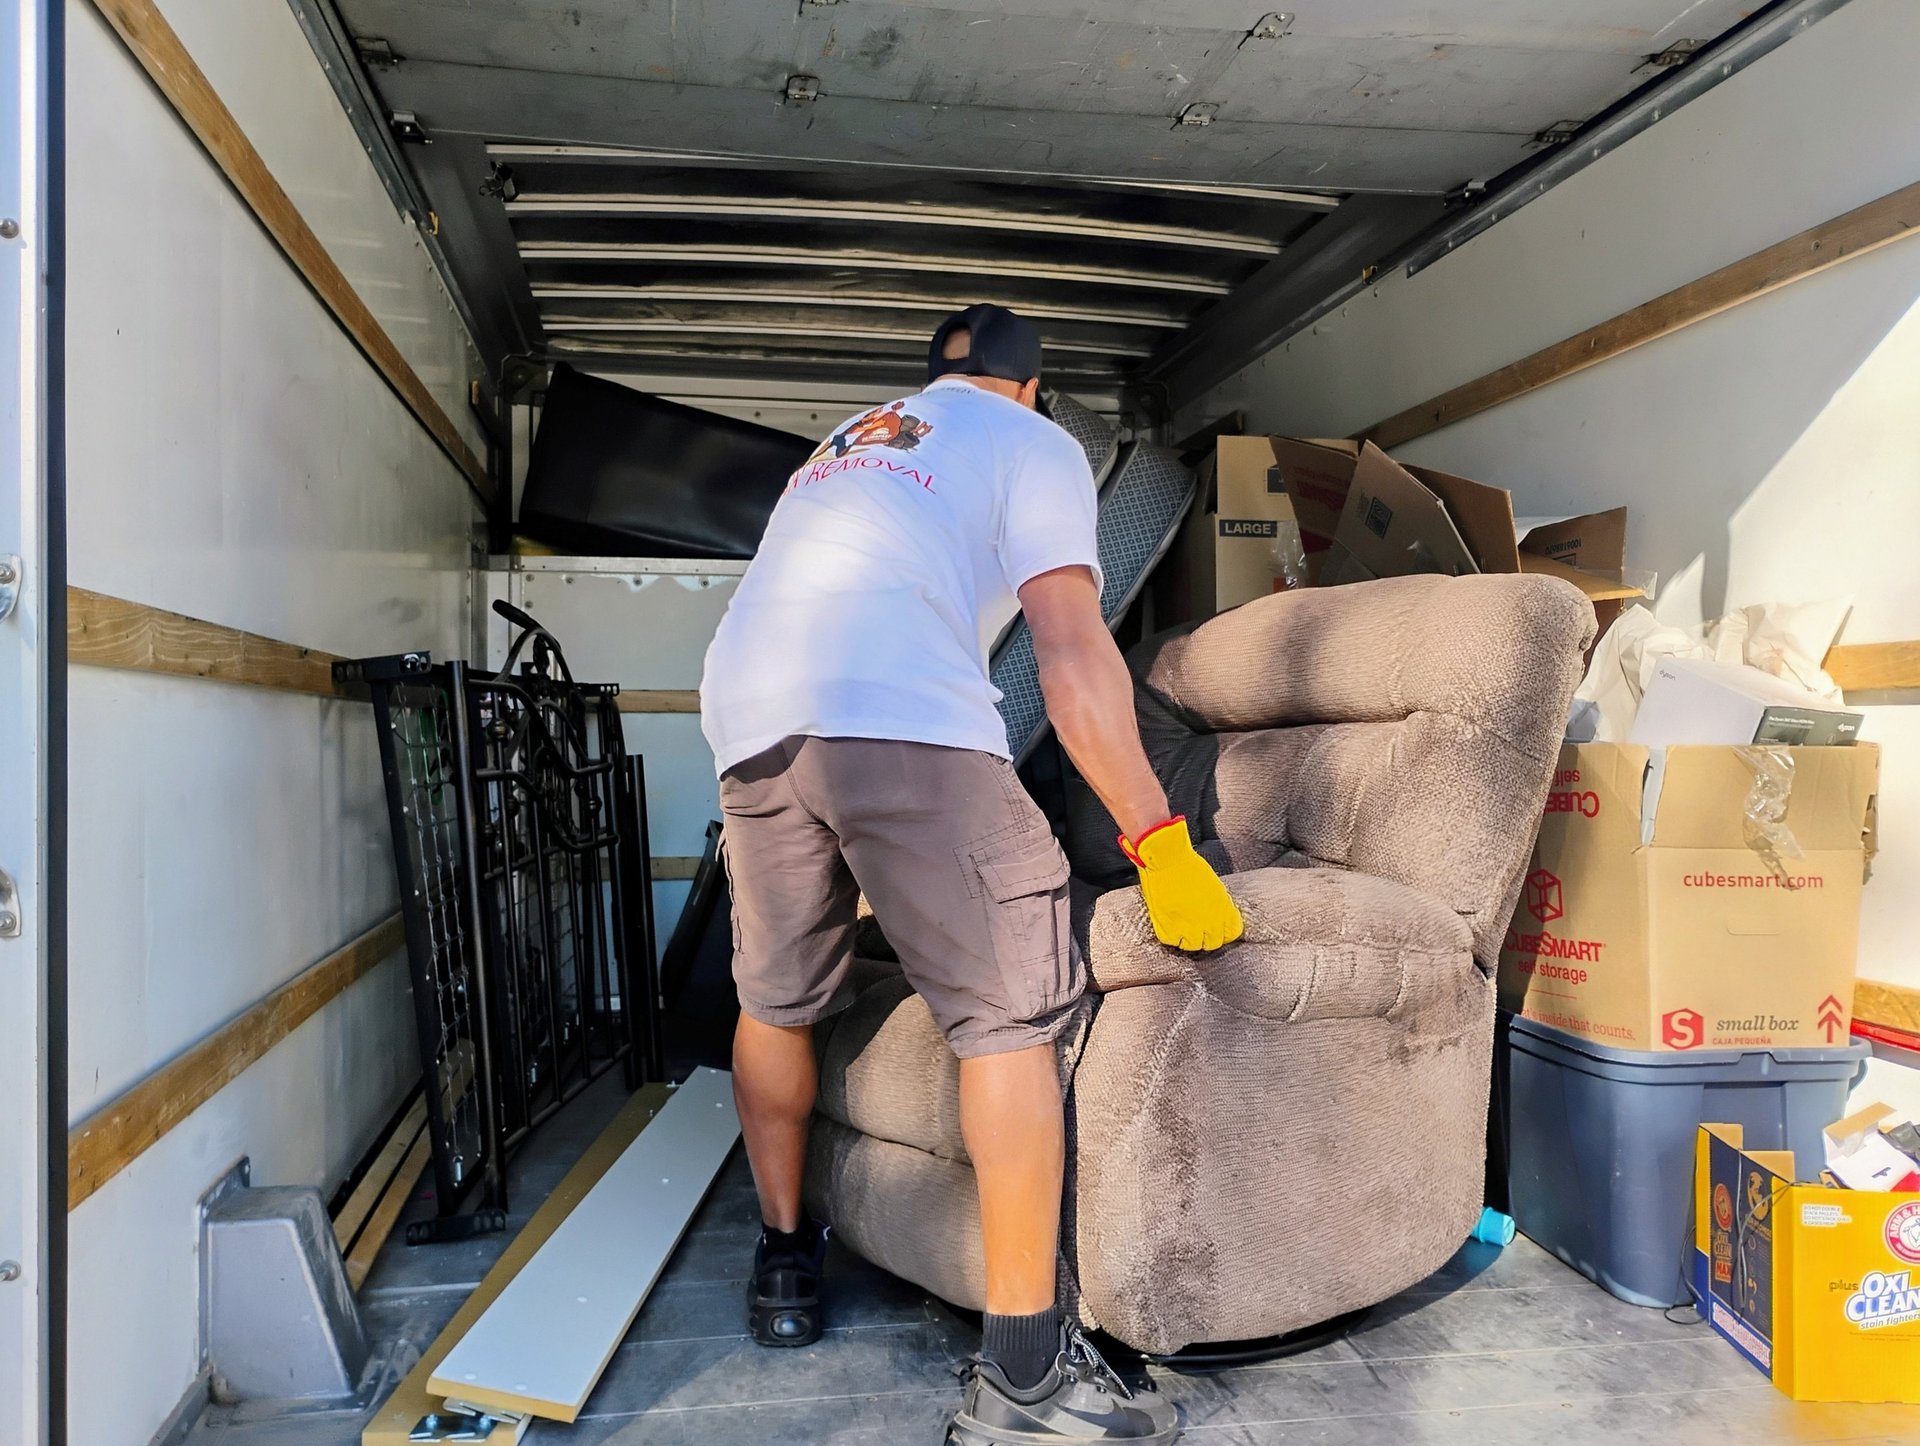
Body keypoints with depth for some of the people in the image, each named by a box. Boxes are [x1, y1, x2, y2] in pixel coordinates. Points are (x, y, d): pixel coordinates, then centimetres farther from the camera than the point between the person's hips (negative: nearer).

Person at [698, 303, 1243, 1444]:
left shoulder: (847, 441, 36)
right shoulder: (1035, 443, 16)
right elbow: (1072, 650, 0)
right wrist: (1161, 843, -2)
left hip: (745, 710, 7)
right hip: (901, 719, -7)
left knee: (777, 1004, 19)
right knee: (1010, 1011, -1)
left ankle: (785, 1260, 35)